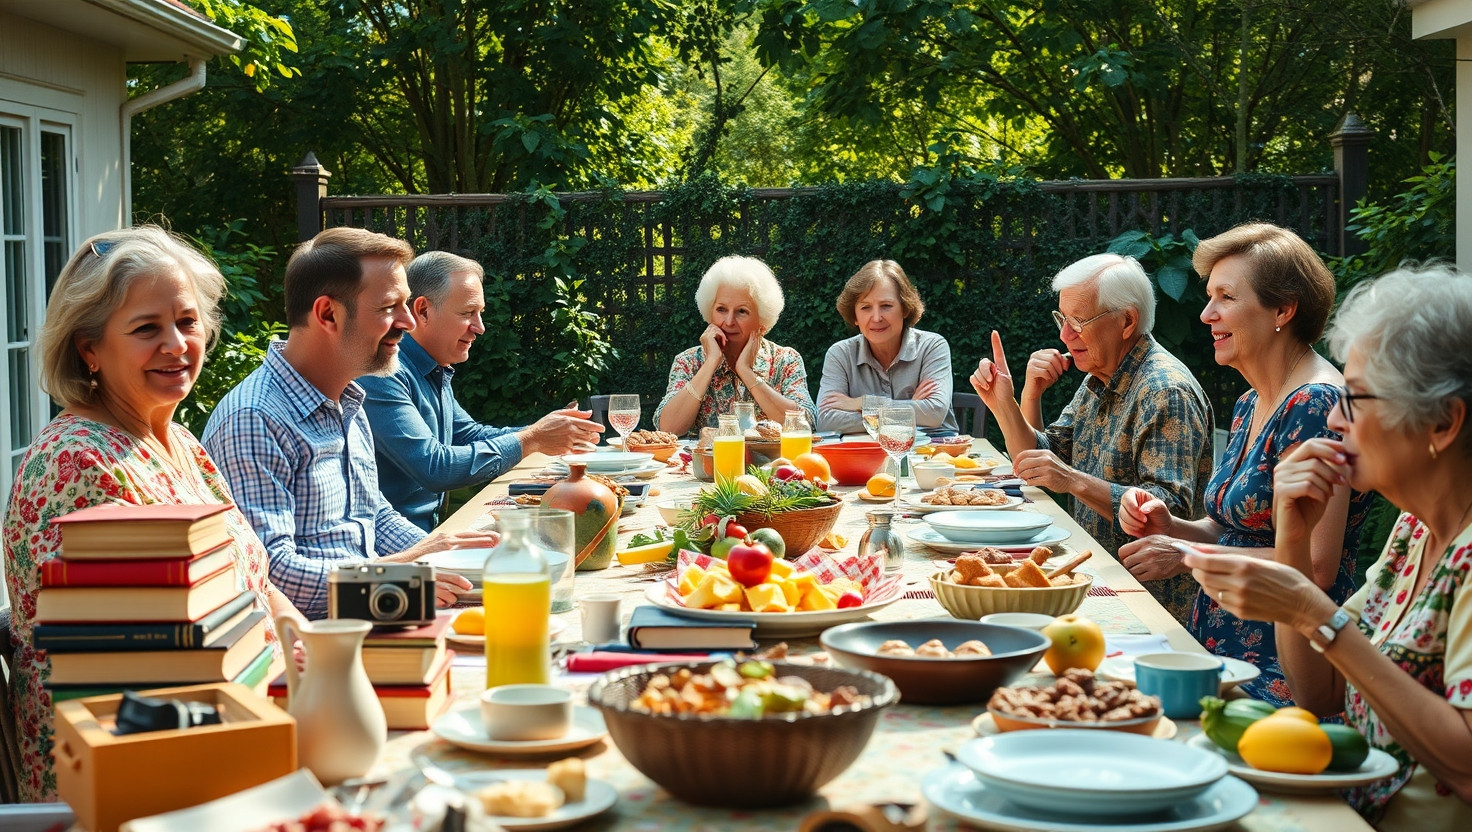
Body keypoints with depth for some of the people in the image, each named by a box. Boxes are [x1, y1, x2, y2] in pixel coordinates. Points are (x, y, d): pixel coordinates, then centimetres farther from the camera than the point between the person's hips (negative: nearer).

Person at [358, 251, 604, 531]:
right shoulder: (384, 375, -18)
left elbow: (470, 434, 22)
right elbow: (433, 467, -25)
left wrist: (551, 434, 6)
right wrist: (531, 439, -17)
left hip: (430, 528, 9)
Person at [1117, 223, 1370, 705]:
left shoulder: (1317, 405, -15)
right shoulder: (1251, 405, 15)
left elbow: (1317, 566, -20)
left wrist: (1188, 556, -15)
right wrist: (1169, 527, 2)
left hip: (1279, 669, -9)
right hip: (1219, 646, 9)